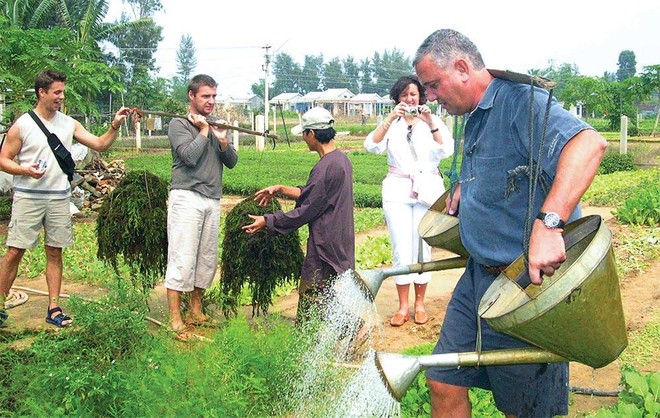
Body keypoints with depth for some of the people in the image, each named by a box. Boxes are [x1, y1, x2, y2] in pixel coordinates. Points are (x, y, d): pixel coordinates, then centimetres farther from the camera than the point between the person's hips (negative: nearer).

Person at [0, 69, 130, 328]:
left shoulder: (69, 124, 7)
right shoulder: (22, 125, -4)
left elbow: (100, 144, 4)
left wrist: (115, 126, -12)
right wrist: (25, 170, -19)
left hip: (59, 197, 4)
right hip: (28, 197, -3)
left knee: (55, 253, 7)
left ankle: (54, 309, 13)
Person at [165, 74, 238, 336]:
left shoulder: (216, 125, 16)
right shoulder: (179, 125, -1)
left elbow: (232, 162, 12)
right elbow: (190, 157, -16)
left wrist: (223, 141, -7)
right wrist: (204, 131, -6)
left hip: (212, 201, 6)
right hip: (187, 198, -6)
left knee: (207, 260, 9)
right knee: (182, 259, -8)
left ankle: (195, 312, 21)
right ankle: (175, 319, -4)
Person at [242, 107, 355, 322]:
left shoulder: (325, 168, -21)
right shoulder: (342, 159, 9)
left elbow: (306, 211, -18)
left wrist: (267, 221, -10)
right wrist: (281, 189, 13)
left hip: (325, 248, -10)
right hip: (342, 246, 10)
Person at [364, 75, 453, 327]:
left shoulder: (433, 121, 7)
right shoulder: (391, 123, 9)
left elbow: (446, 150, -8)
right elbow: (372, 146, -9)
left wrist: (430, 123, -20)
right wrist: (390, 119, -19)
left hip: (428, 189, 0)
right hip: (398, 189, 0)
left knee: (422, 248, 2)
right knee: (401, 249, -3)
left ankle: (420, 304, 13)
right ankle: (403, 306, 4)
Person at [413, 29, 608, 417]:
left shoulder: (519, 100, -18)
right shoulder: (476, 118, 13)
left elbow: (589, 143, -36)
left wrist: (548, 222, -46)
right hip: (478, 277, 9)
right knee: (444, 383, 11)